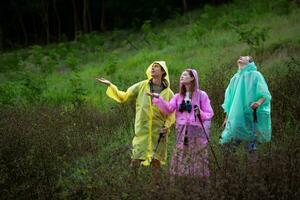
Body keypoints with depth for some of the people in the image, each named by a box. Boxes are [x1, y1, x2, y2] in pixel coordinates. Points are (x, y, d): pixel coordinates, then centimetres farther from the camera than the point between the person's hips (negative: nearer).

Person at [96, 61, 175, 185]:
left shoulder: (168, 93, 3)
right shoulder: (142, 86, 3)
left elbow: (172, 114, 8)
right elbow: (123, 97, 5)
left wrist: (167, 126, -9)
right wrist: (110, 85, -5)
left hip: (158, 132, 0)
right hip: (142, 130, 0)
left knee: (156, 161, 4)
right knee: (135, 160, -5)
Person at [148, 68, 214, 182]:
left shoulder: (201, 95, 1)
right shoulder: (178, 96, 13)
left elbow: (209, 114, 1)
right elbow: (168, 109, 0)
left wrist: (200, 114, -20)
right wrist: (158, 99, -12)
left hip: (197, 131, -3)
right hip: (182, 132, 3)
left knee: (199, 159, -1)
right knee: (179, 159, 2)